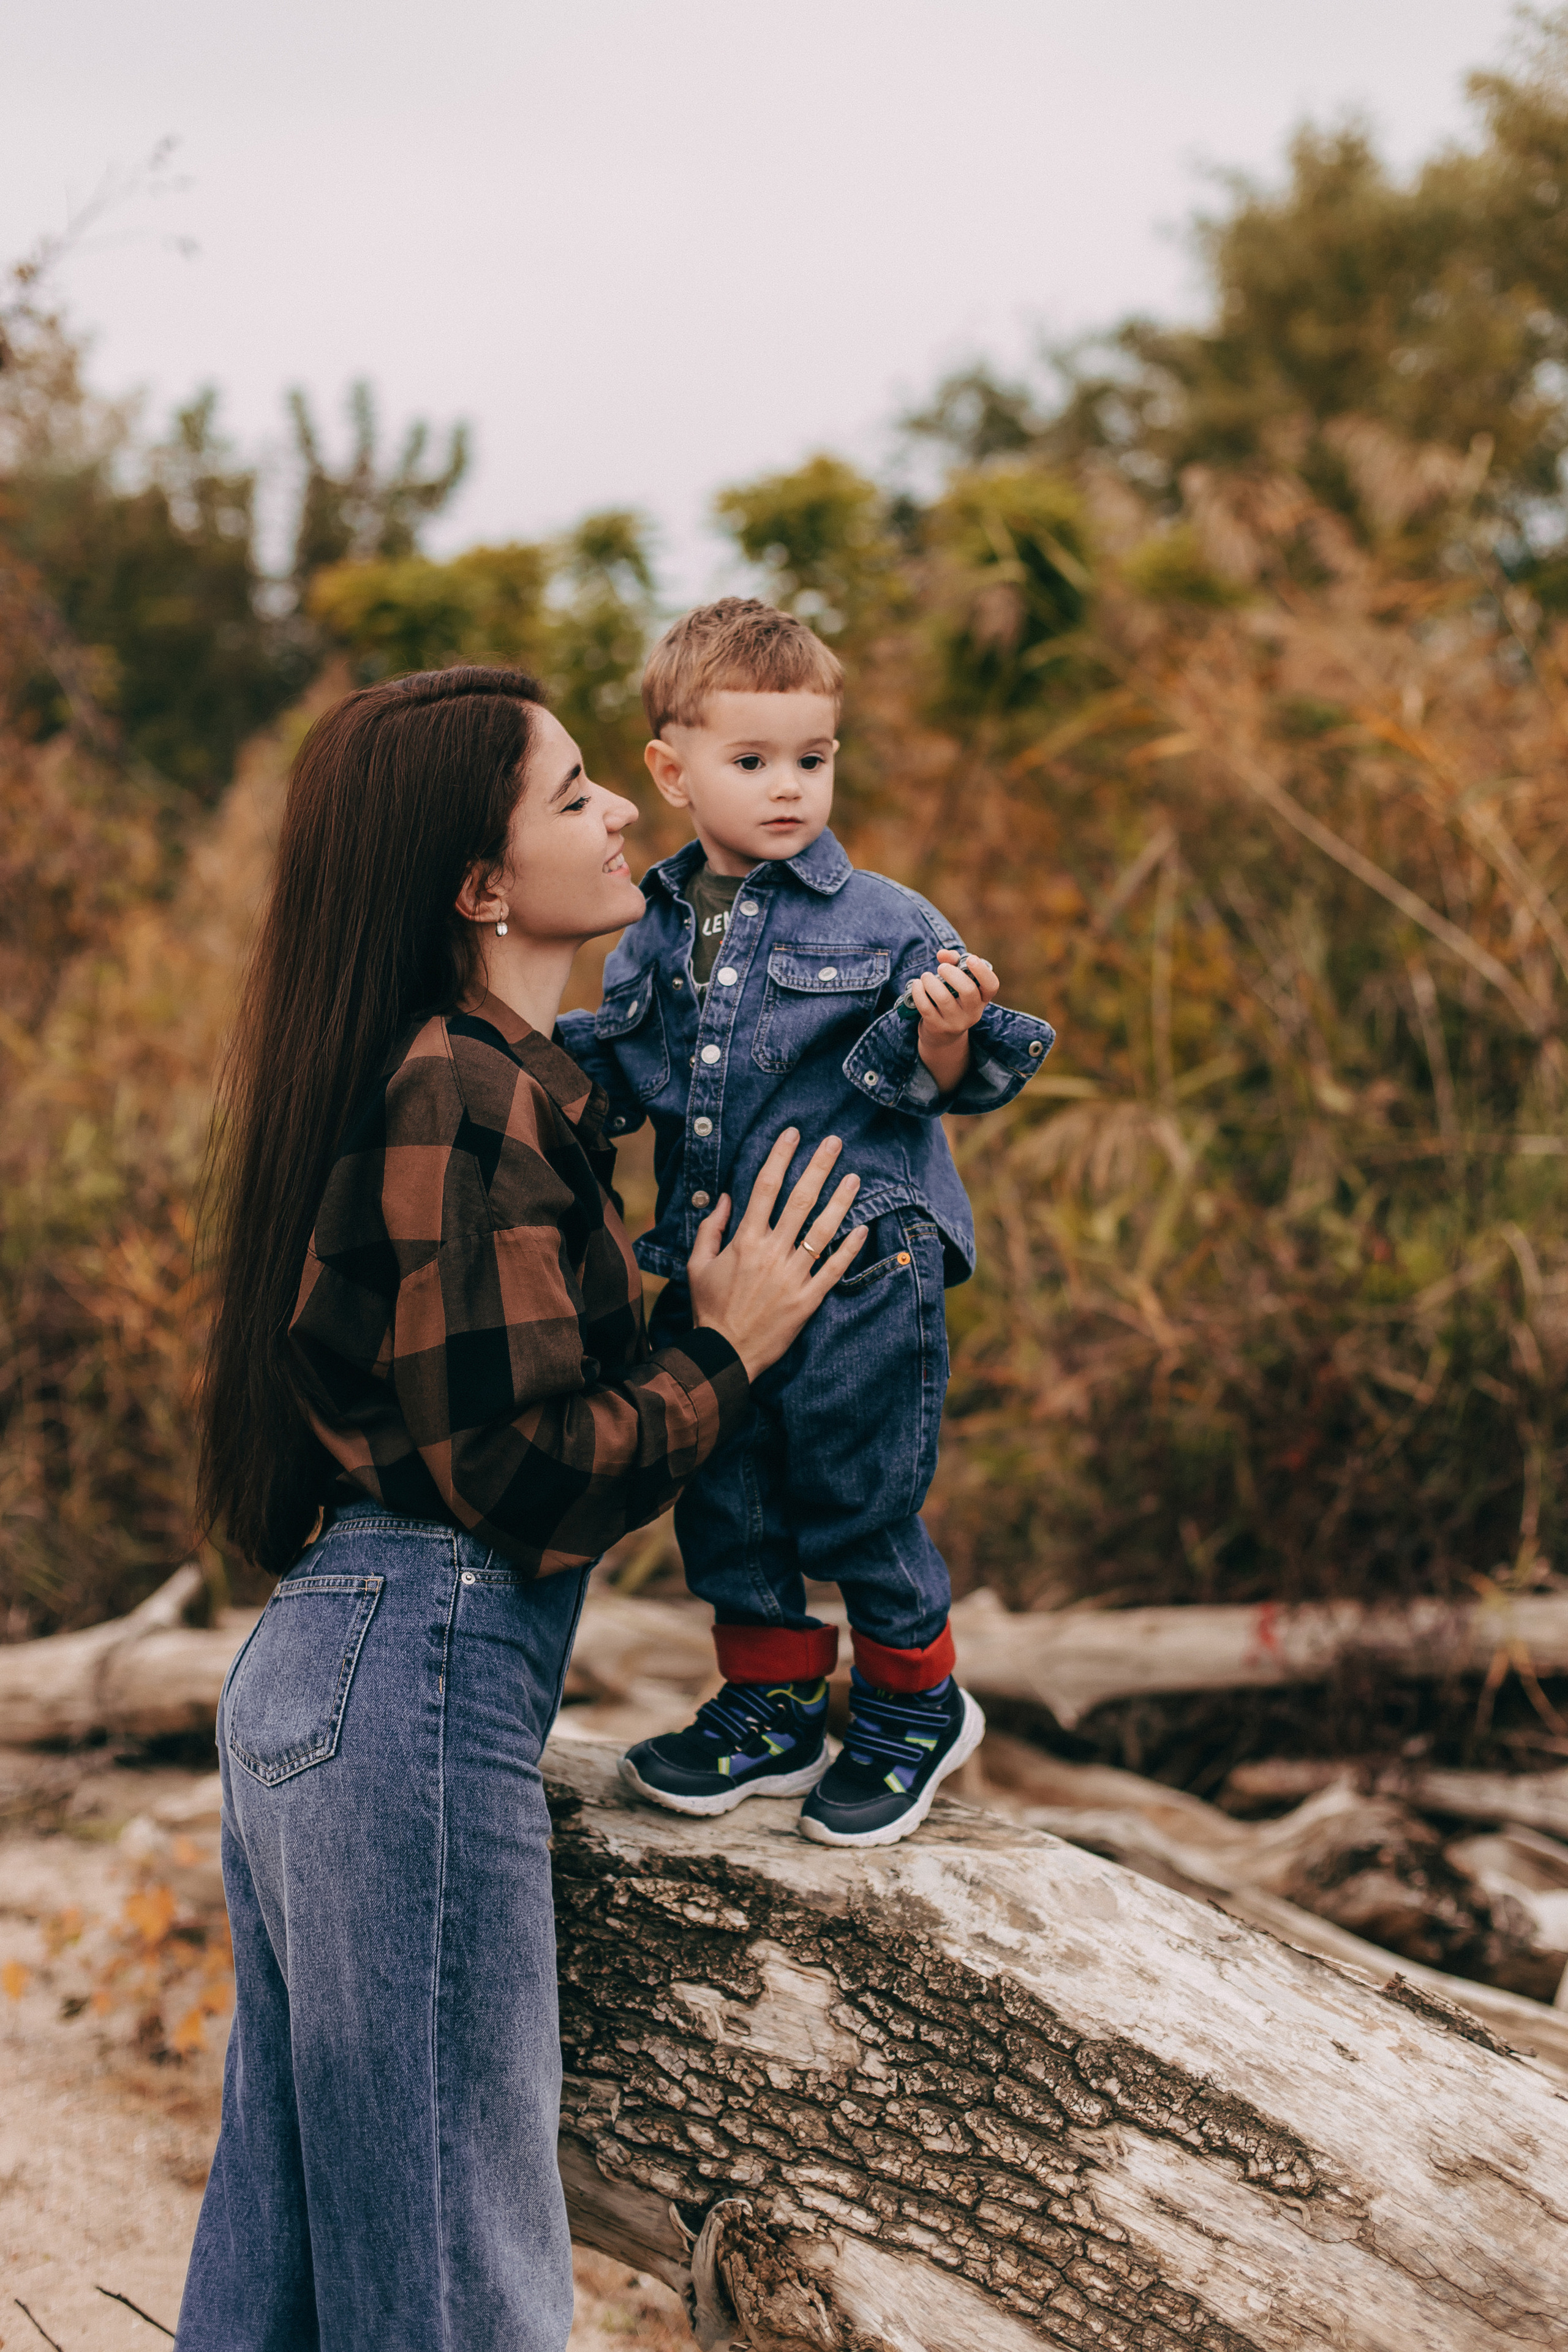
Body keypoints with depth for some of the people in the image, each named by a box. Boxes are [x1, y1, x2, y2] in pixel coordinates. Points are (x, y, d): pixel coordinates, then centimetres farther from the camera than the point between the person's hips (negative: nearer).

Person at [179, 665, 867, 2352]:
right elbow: (528, 1471, -18)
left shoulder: (465, 1074, 17)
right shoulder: (472, 1094, -15)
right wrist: (728, 1346, -5)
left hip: (303, 1660, 10)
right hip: (419, 1672, -10)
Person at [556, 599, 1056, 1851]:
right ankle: (770, 1709, 34)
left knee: (859, 1501, 4)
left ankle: (915, 1704, 29)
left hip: (859, 1280, -5)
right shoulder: (654, 936, 8)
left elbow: (938, 1081, -8)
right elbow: (615, 1082, 18)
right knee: (723, 1503, 14)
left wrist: (946, 1033, -29)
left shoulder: (885, 923, -5)